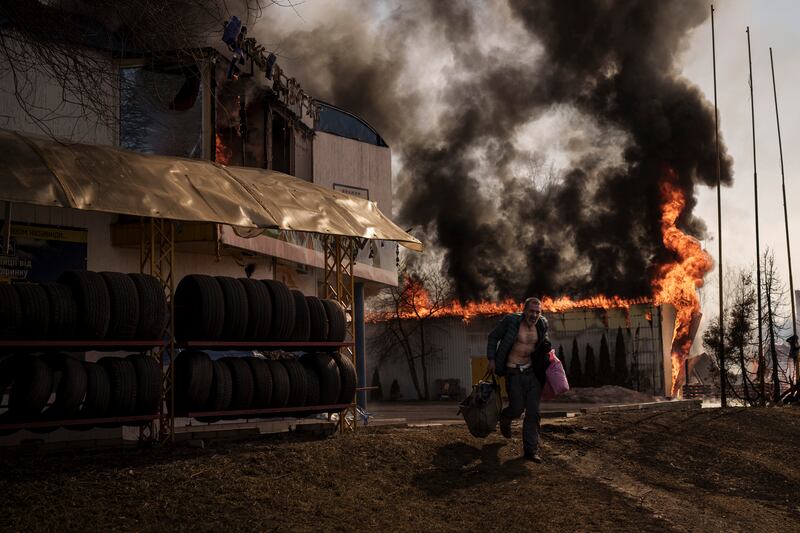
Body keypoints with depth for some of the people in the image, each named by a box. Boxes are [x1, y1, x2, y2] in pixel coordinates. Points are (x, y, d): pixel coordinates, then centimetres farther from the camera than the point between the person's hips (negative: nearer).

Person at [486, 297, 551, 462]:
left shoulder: (542, 324, 2)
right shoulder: (511, 321, -13)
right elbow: (493, 337, -1)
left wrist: (546, 347, 6)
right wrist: (491, 359, -5)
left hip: (532, 371, 4)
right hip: (514, 371, -4)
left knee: (533, 411, 0)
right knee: (517, 408, -3)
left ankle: (531, 450, 7)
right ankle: (505, 418, 35)